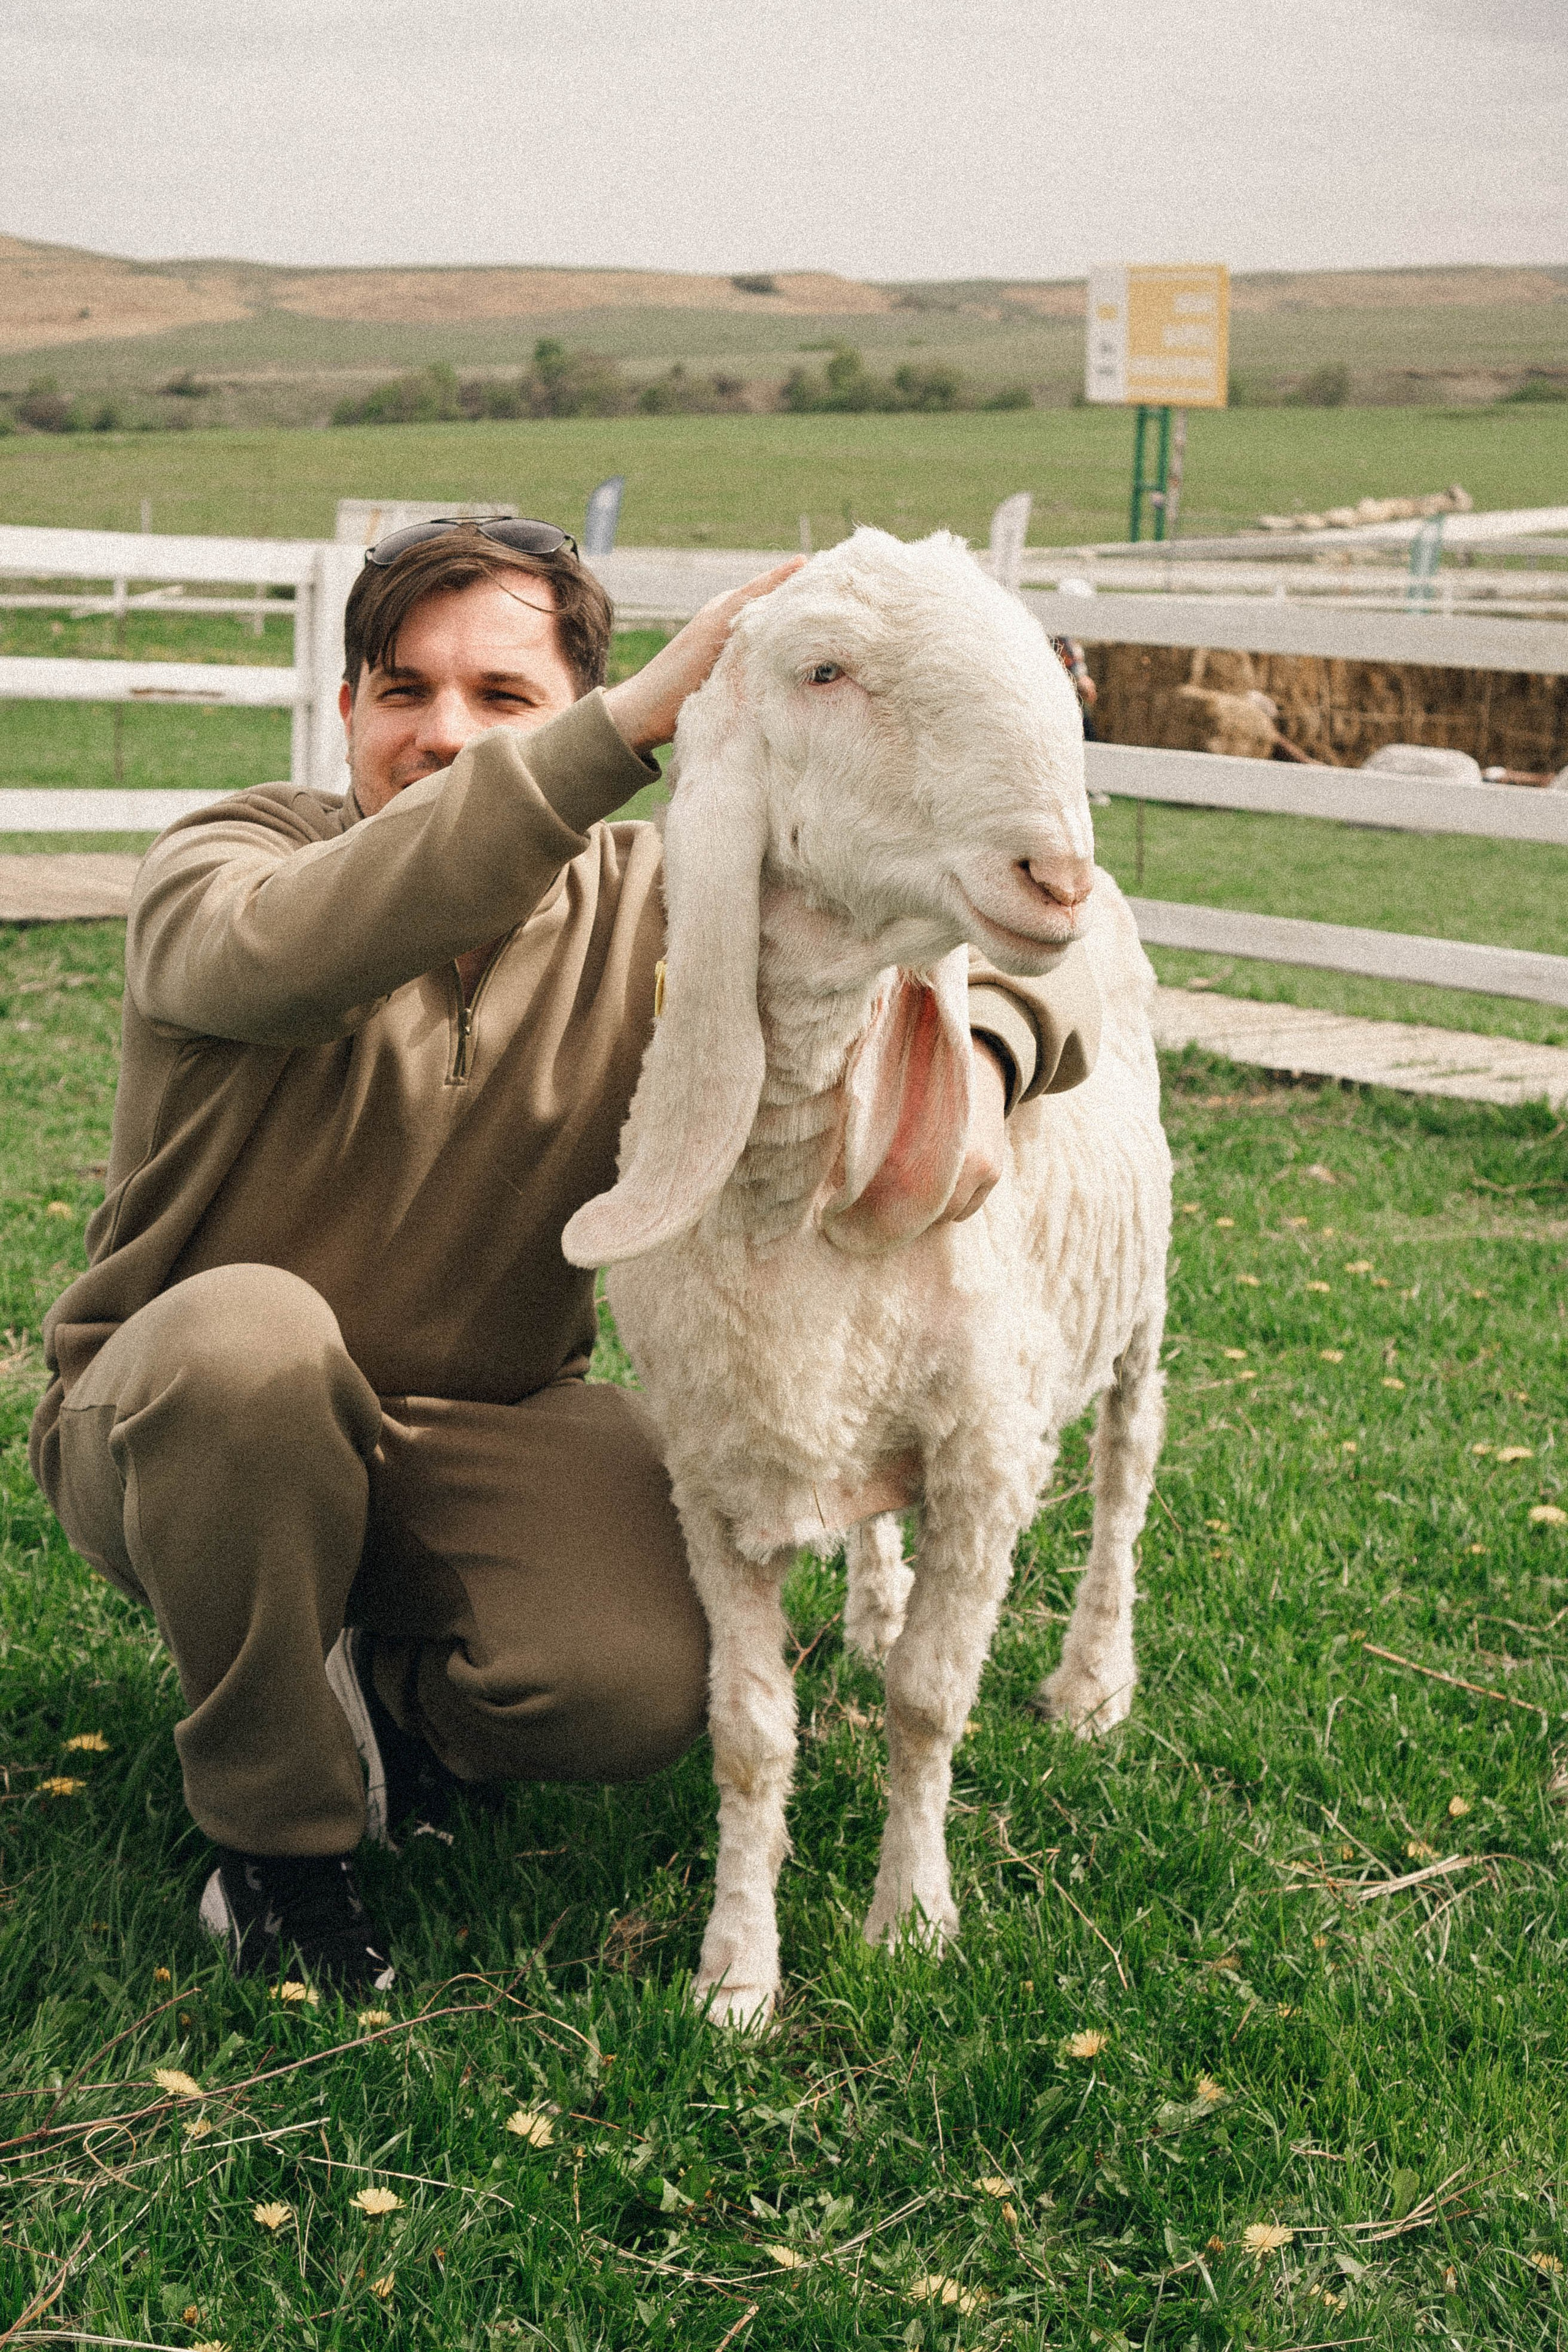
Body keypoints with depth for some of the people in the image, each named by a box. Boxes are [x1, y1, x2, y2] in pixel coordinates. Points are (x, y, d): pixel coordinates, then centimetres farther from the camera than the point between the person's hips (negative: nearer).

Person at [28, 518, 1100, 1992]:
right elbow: (287, 957, -43)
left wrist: (978, 1059, -35)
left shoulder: (654, 914, -7)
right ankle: (272, 1825, -13)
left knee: (640, 1689, -27)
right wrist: (628, 725, -50)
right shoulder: (217, 864, -15)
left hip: (484, 1432, 2)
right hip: (175, 1427, -2)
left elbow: (1023, 944, -8)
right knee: (249, 1330, -38)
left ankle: (384, 1694, 11)